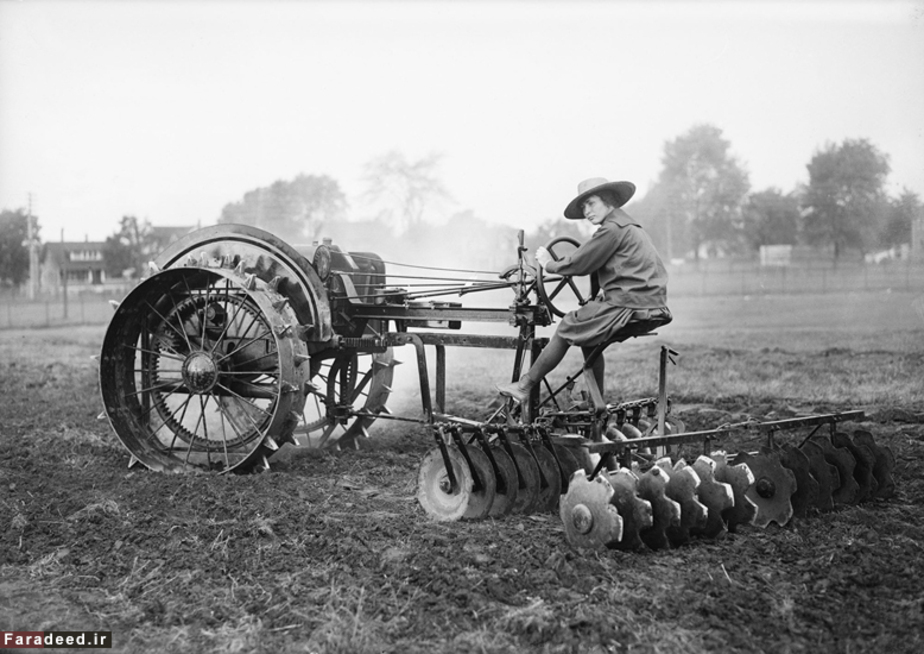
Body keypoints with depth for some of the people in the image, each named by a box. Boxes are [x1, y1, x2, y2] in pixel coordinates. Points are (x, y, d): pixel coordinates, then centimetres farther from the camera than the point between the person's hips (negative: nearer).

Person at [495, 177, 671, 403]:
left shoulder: (613, 229, -11)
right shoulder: (627, 225, 21)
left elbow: (579, 265, -10)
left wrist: (548, 264, 5)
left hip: (630, 305, -10)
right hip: (648, 301, 10)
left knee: (568, 327, -2)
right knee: (587, 329, 22)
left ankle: (524, 387, 7)